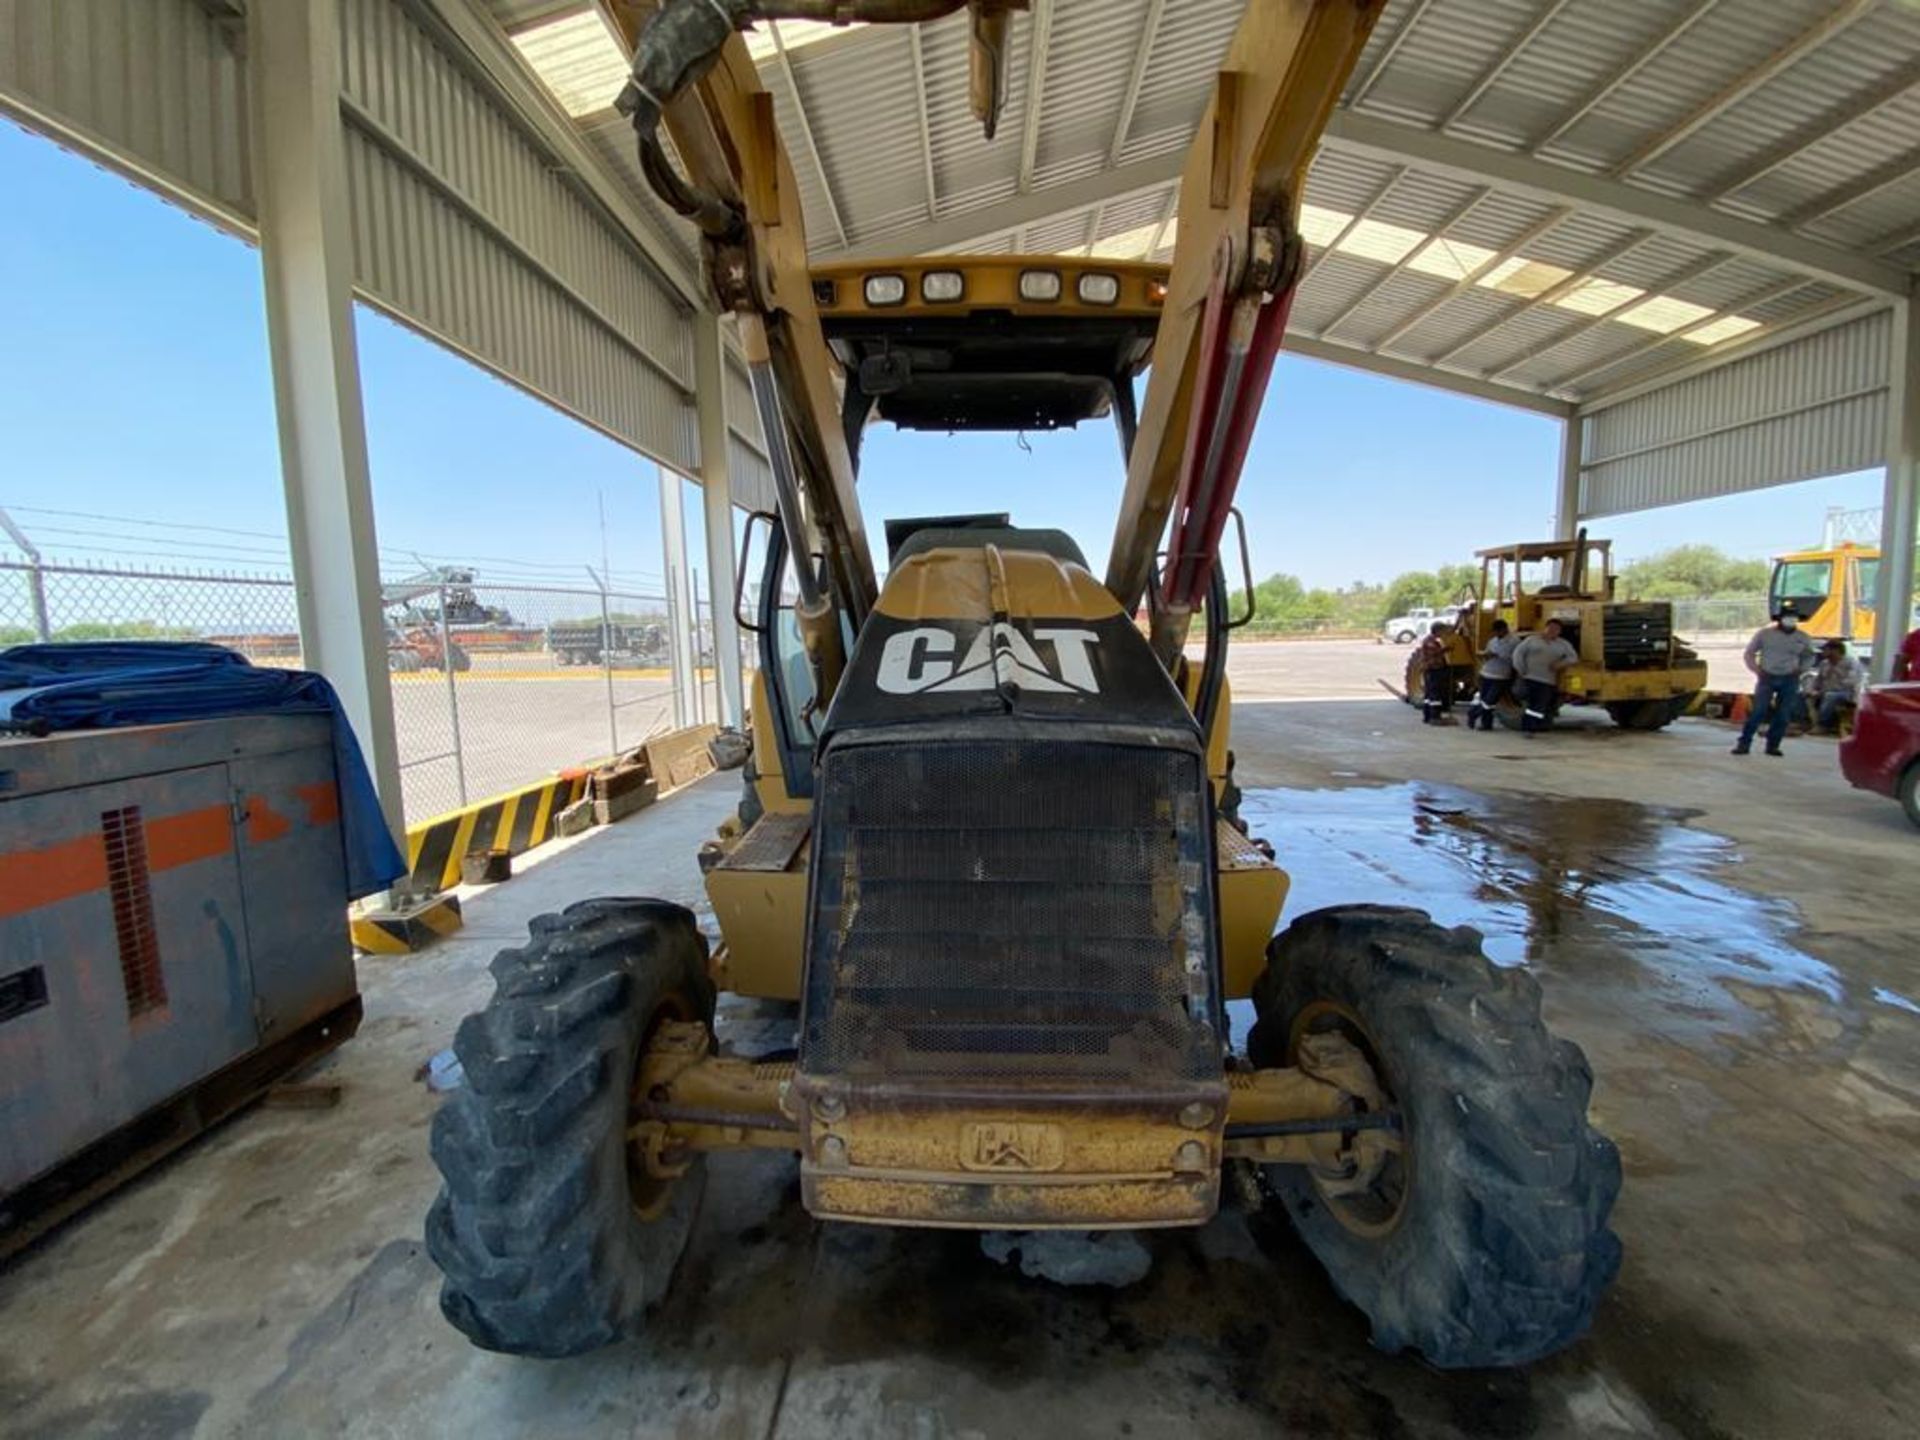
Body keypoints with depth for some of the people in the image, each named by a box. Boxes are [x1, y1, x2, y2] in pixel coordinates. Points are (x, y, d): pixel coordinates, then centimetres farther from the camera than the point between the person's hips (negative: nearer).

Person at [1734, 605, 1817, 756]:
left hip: (1789, 680, 3)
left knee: (1783, 715, 1)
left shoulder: (1802, 638, 5)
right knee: (1758, 711, -10)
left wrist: (1799, 669, 1)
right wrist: (1757, 670, -4)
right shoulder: (1764, 633, -2)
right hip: (1767, 677, -3)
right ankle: (1744, 743, -9)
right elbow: (1749, 653, 5)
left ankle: (1773, 745, 10)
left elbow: (1809, 657, 18)